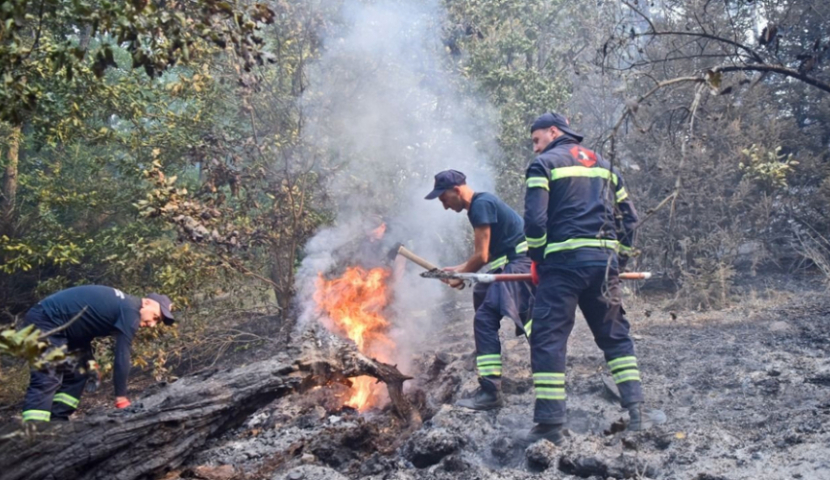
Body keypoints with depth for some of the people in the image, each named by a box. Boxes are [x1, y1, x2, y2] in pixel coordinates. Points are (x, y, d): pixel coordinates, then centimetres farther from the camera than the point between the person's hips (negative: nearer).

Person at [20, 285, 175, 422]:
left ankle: (56, 421, 10)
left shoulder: (125, 305, 12)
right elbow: (122, 355, -20)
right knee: (47, 379, -19)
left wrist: (89, 361, 6)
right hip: (46, 321, -11)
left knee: (76, 373, 12)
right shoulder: (131, 311, -18)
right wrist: (121, 398, -15)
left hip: (53, 323, 11)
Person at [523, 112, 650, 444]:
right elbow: (629, 215, 18)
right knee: (615, 335, 16)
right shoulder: (602, 164, 21)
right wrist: (619, 260, 21)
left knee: (548, 339, -2)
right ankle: (637, 412, 12)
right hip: (604, 261, 6)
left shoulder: (544, 164, 3)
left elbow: (534, 218, -9)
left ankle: (550, 425, -4)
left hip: (564, 261, -6)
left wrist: (537, 260, 3)